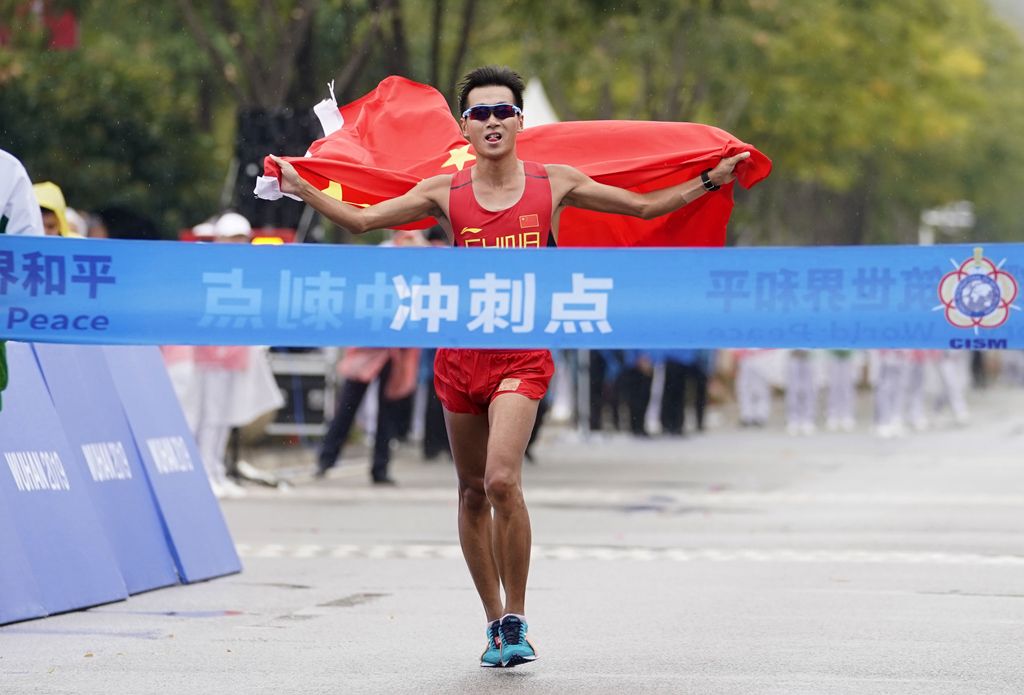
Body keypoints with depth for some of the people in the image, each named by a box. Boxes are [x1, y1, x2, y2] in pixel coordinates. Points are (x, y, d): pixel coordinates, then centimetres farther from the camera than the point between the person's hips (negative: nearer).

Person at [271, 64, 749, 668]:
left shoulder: (555, 183, 2)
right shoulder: (444, 192, 3)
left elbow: (644, 205, 10)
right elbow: (360, 220, 8)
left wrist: (711, 181, 4)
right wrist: (302, 190, 0)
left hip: (523, 354, -3)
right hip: (461, 352, 3)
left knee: (502, 481, -21)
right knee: (473, 492, 9)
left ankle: (517, 621, -9)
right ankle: (496, 621, 23)